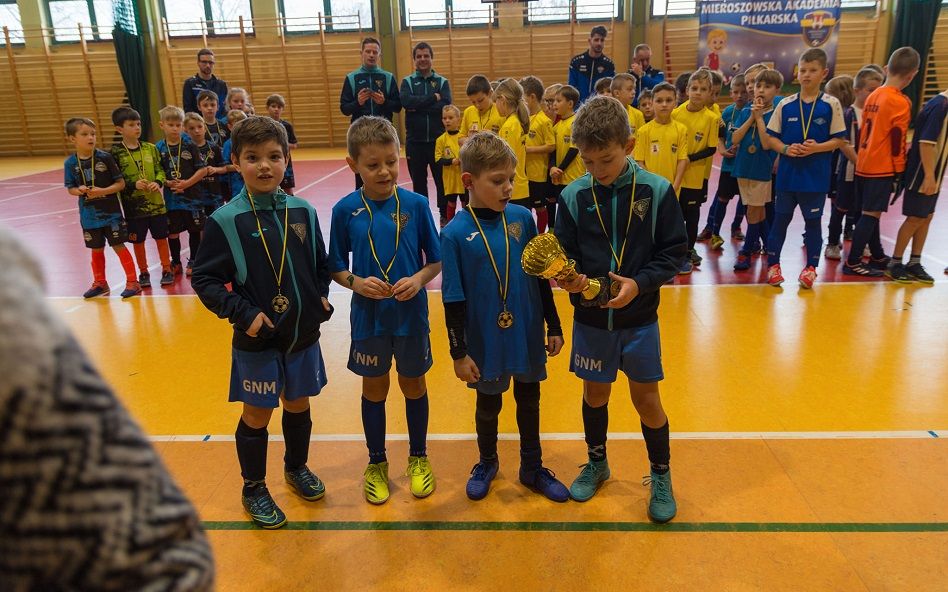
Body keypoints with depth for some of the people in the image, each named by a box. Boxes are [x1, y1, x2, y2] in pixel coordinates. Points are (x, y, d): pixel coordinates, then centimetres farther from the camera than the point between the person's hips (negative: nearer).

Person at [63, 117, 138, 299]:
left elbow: (121, 183, -8)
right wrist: (80, 191, -17)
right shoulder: (70, 163, -2)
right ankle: (100, 283, 30)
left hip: (111, 212, -3)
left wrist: (102, 191, -20)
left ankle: (132, 282, 9)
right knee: (96, 250, 15)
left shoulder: (105, 157, -9)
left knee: (118, 246, 0)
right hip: (89, 215, 3)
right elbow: (70, 188, 5)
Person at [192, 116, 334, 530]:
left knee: (298, 406, 19)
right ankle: (254, 489, 32)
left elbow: (321, 264, 11)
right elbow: (204, 279, -10)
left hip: (303, 335, 4)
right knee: (257, 416, 11)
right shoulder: (225, 220, -12)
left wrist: (321, 296, -3)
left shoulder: (303, 212, -1)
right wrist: (243, 313, -19)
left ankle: (297, 468, 44)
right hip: (256, 341, -3)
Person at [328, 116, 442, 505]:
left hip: (411, 314, 0)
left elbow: (437, 259, -1)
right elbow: (336, 267, 1)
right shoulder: (345, 210, -7)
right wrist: (356, 282, -18)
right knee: (374, 389, 16)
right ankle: (377, 463, 37)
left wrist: (419, 279, -19)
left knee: (413, 385, 16)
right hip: (368, 316, 0)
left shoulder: (416, 204, -7)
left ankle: (418, 458, 39)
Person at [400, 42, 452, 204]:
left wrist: (418, 107, -12)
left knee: (442, 181, 4)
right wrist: (433, 97, -15)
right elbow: (406, 101, -13)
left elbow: (446, 105, -10)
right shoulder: (407, 81, 7)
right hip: (415, 141, 1)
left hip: (438, 140, 0)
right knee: (418, 182, 9)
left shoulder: (442, 81, 7)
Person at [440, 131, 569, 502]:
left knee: (529, 400, 18)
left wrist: (553, 326, 7)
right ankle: (487, 463, 43)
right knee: (488, 405, 18)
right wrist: (459, 352, -8)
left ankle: (532, 467, 40)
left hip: (528, 335, 3)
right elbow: (453, 299, -11)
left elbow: (541, 276, 3)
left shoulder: (522, 217, -5)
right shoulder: (456, 233, -15)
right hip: (486, 342, -3)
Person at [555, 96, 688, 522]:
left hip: (639, 317, -1)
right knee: (594, 393, 16)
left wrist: (639, 283, -21)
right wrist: (569, 277, -23)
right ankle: (597, 463, 40)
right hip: (590, 318, 2)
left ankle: (660, 476, 31)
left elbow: (674, 251, -6)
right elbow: (564, 253, -1)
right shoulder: (573, 196, -7)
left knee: (646, 398, 8)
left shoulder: (656, 190, -10)